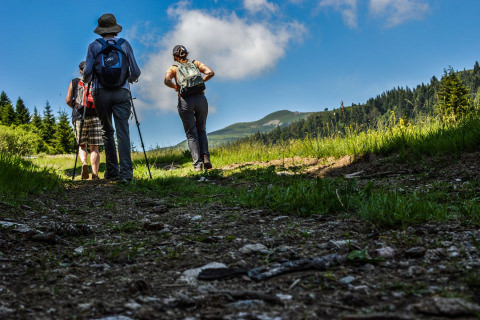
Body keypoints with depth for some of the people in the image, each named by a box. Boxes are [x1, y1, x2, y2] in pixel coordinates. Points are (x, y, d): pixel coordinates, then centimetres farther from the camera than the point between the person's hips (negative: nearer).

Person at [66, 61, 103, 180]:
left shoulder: (74, 82, 13)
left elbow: (68, 100, 5)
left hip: (79, 117, 0)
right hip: (95, 116, 0)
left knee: (81, 145, 11)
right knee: (94, 147, 1)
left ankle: (84, 163, -19)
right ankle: (95, 175, -9)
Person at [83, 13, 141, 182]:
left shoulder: (94, 46, 7)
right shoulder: (125, 44, 10)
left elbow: (87, 71, -2)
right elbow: (136, 72, 7)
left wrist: (86, 80, 21)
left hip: (101, 93, 0)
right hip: (121, 92, 0)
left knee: (107, 131, 13)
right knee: (123, 132, -5)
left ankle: (112, 171, 12)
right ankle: (126, 172, -16)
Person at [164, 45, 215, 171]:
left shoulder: (174, 68, 12)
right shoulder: (195, 63, 16)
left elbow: (167, 81, -7)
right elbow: (210, 73, 1)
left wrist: (175, 87, 11)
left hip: (185, 101, -1)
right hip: (200, 99, 1)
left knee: (191, 134, 5)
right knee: (201, 130, 18)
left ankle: (197, 163, -8)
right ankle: (205, 156, -3)